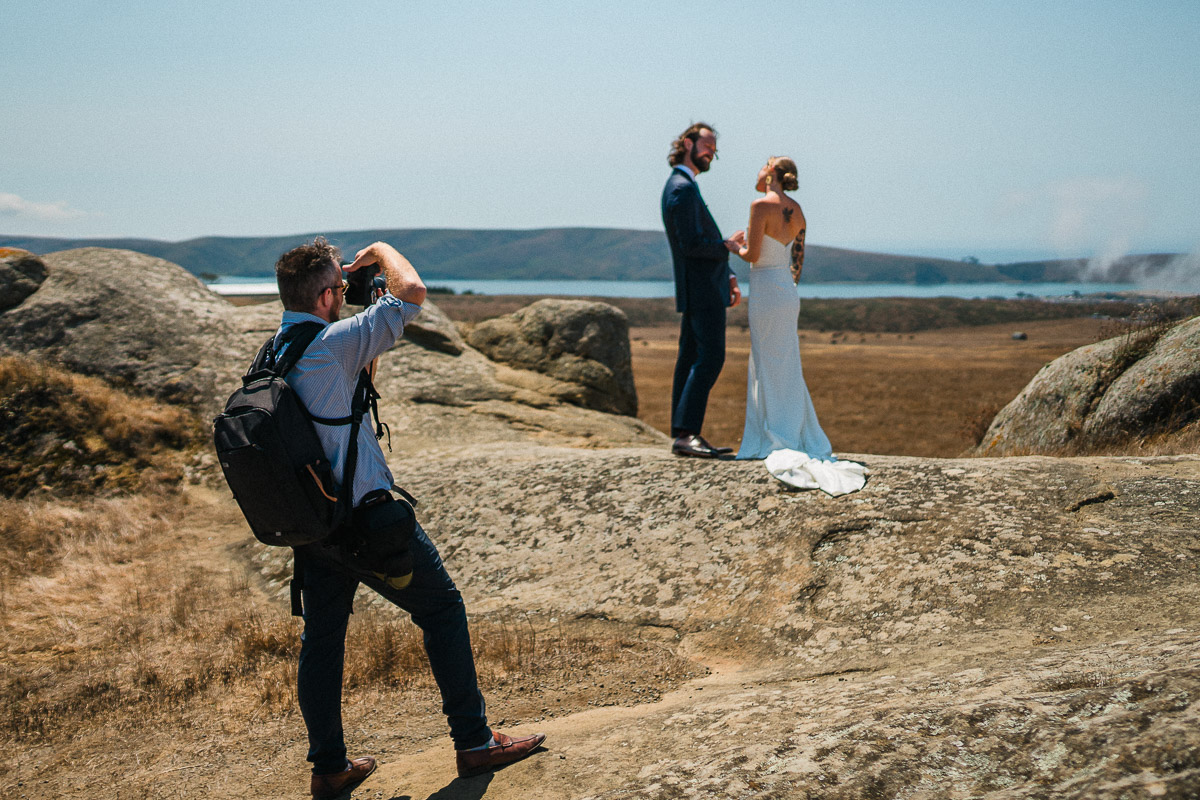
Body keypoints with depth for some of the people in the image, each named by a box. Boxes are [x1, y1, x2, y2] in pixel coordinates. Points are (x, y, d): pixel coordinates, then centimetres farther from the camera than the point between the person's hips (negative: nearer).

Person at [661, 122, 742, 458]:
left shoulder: (681, 186, 20)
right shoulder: (683, 188, -13)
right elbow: (691, 244, -22)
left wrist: (728, 276, 18)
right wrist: (726, 248, -6)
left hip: (701, 288, 11)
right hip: (702, 289, -11)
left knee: (691, 360, 8)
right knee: (710, 357, -14)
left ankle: (684, 437, 10)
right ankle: (686, 433, -17)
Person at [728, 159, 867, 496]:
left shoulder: (761, 205, -13)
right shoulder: (797, 211, 10)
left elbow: (752, 255, -16)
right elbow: (797, 261, 14)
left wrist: (736, 245, 5)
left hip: (766, 292, -8)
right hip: (787, 293, 8)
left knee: (773, 370, -1)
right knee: (784, 368, 13)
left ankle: (782, 443, 3)